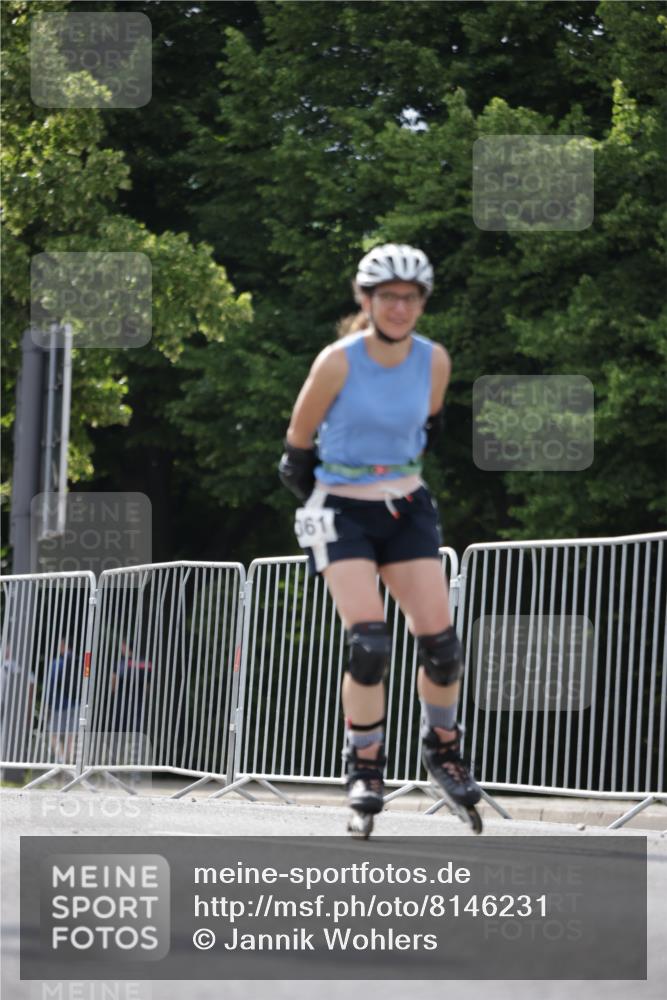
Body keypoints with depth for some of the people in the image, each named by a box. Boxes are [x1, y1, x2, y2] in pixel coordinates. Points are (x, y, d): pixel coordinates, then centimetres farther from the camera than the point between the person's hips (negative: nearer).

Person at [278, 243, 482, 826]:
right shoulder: (338, 362, -16)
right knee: (370, 643, -19)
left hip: (406, 509, 3)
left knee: (440, 641, -6)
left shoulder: (434, 361, -5)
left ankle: (443, 747, 20)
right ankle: (365, 766, -1)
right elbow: (297, 448, -3)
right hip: (342, 511, -3)